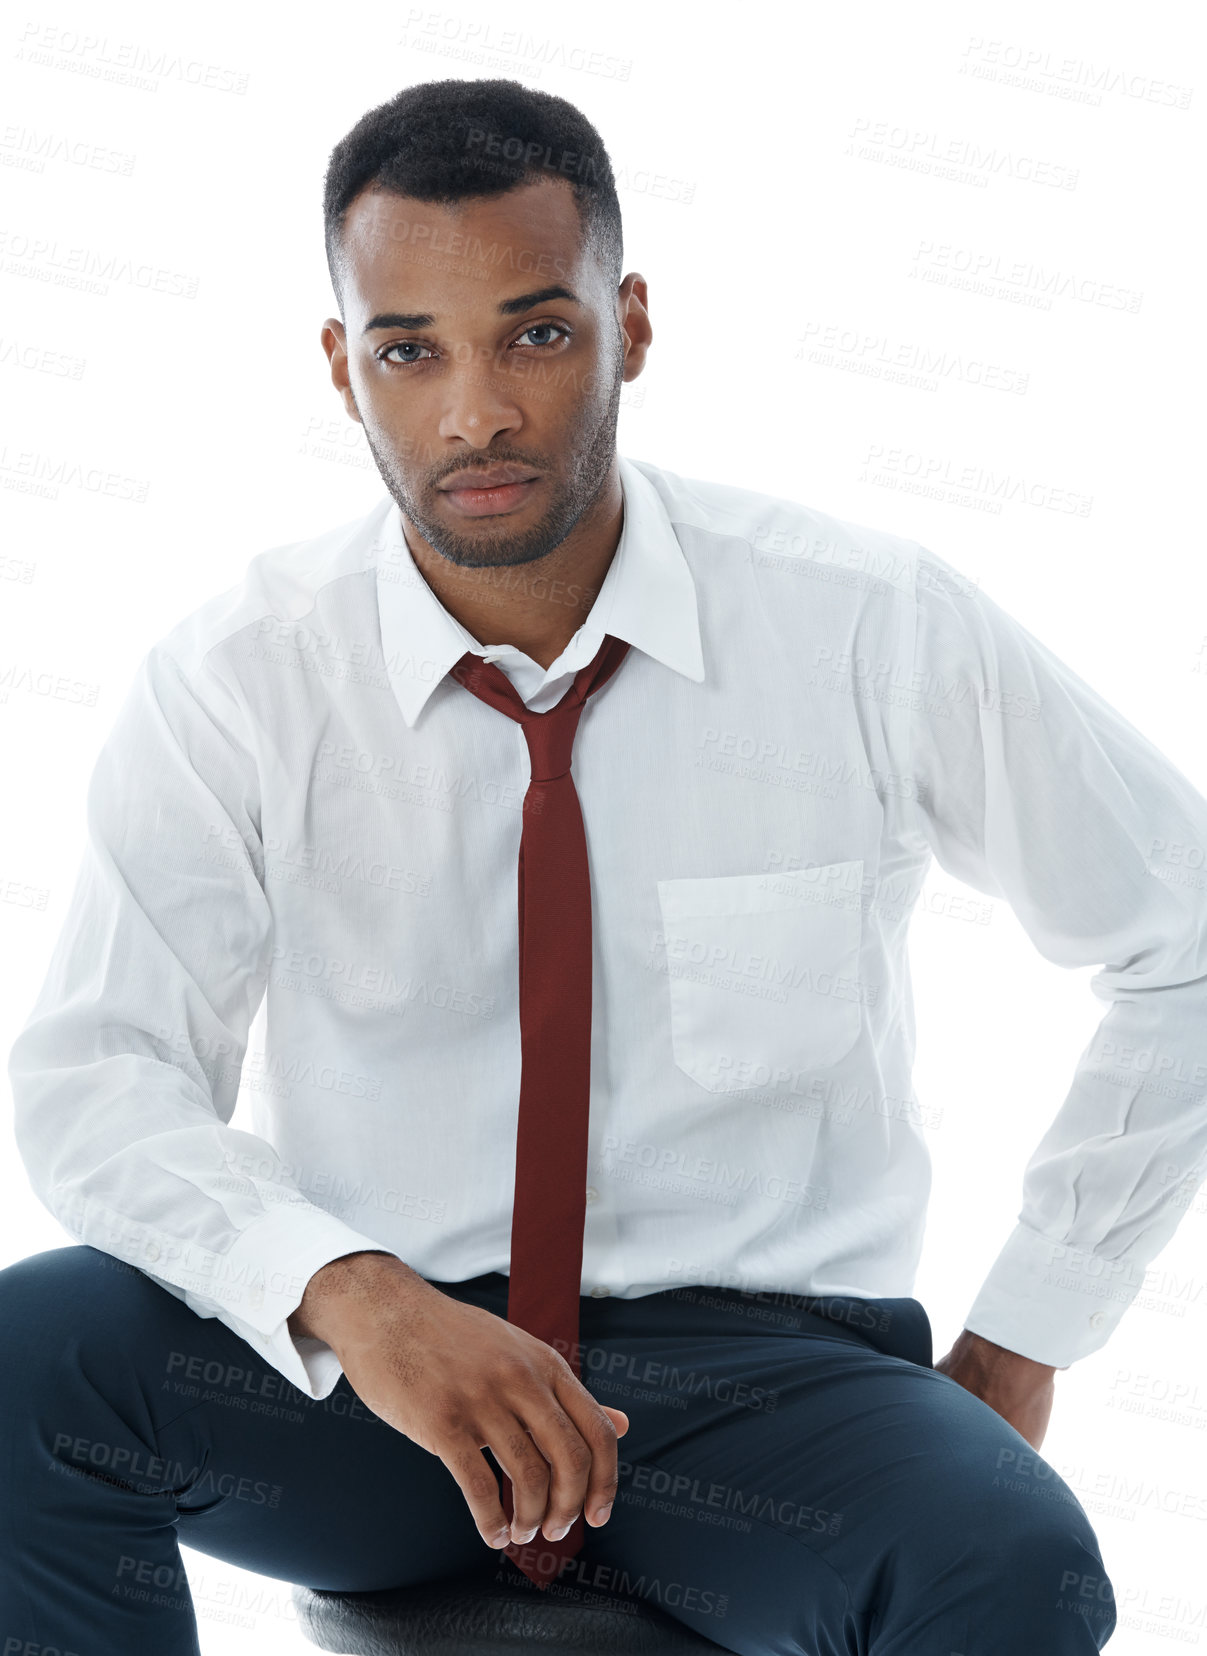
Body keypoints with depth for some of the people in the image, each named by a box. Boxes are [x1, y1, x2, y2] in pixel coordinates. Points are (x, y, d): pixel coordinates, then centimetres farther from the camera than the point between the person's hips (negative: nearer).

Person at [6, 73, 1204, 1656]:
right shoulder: (238, 681, -3)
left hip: (762, 1375, -1)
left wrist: (1018, 1348, -1)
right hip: (368, 1362, 2)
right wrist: (351, 1293, -30)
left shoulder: (878, 633, -5)